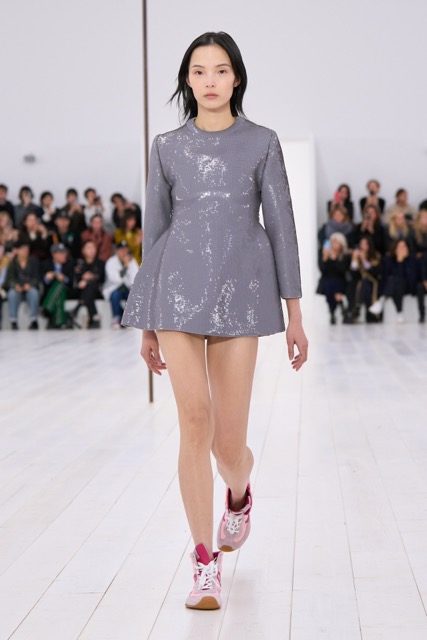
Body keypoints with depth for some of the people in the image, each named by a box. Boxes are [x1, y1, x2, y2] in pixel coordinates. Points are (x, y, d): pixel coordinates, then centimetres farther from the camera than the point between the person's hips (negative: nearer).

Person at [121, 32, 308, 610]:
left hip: (239, 292, -1)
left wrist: (294, 314, 1)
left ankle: (239, 494, 38)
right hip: (178, 290, 1)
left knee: (229, 441, 0)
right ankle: (206, 563, 2)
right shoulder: (167, 148, 9)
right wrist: (147, 323, 11)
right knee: (195, 424, -8)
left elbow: (281, 226, 5)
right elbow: (154, 231, 12)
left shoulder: (262, 143, 6)